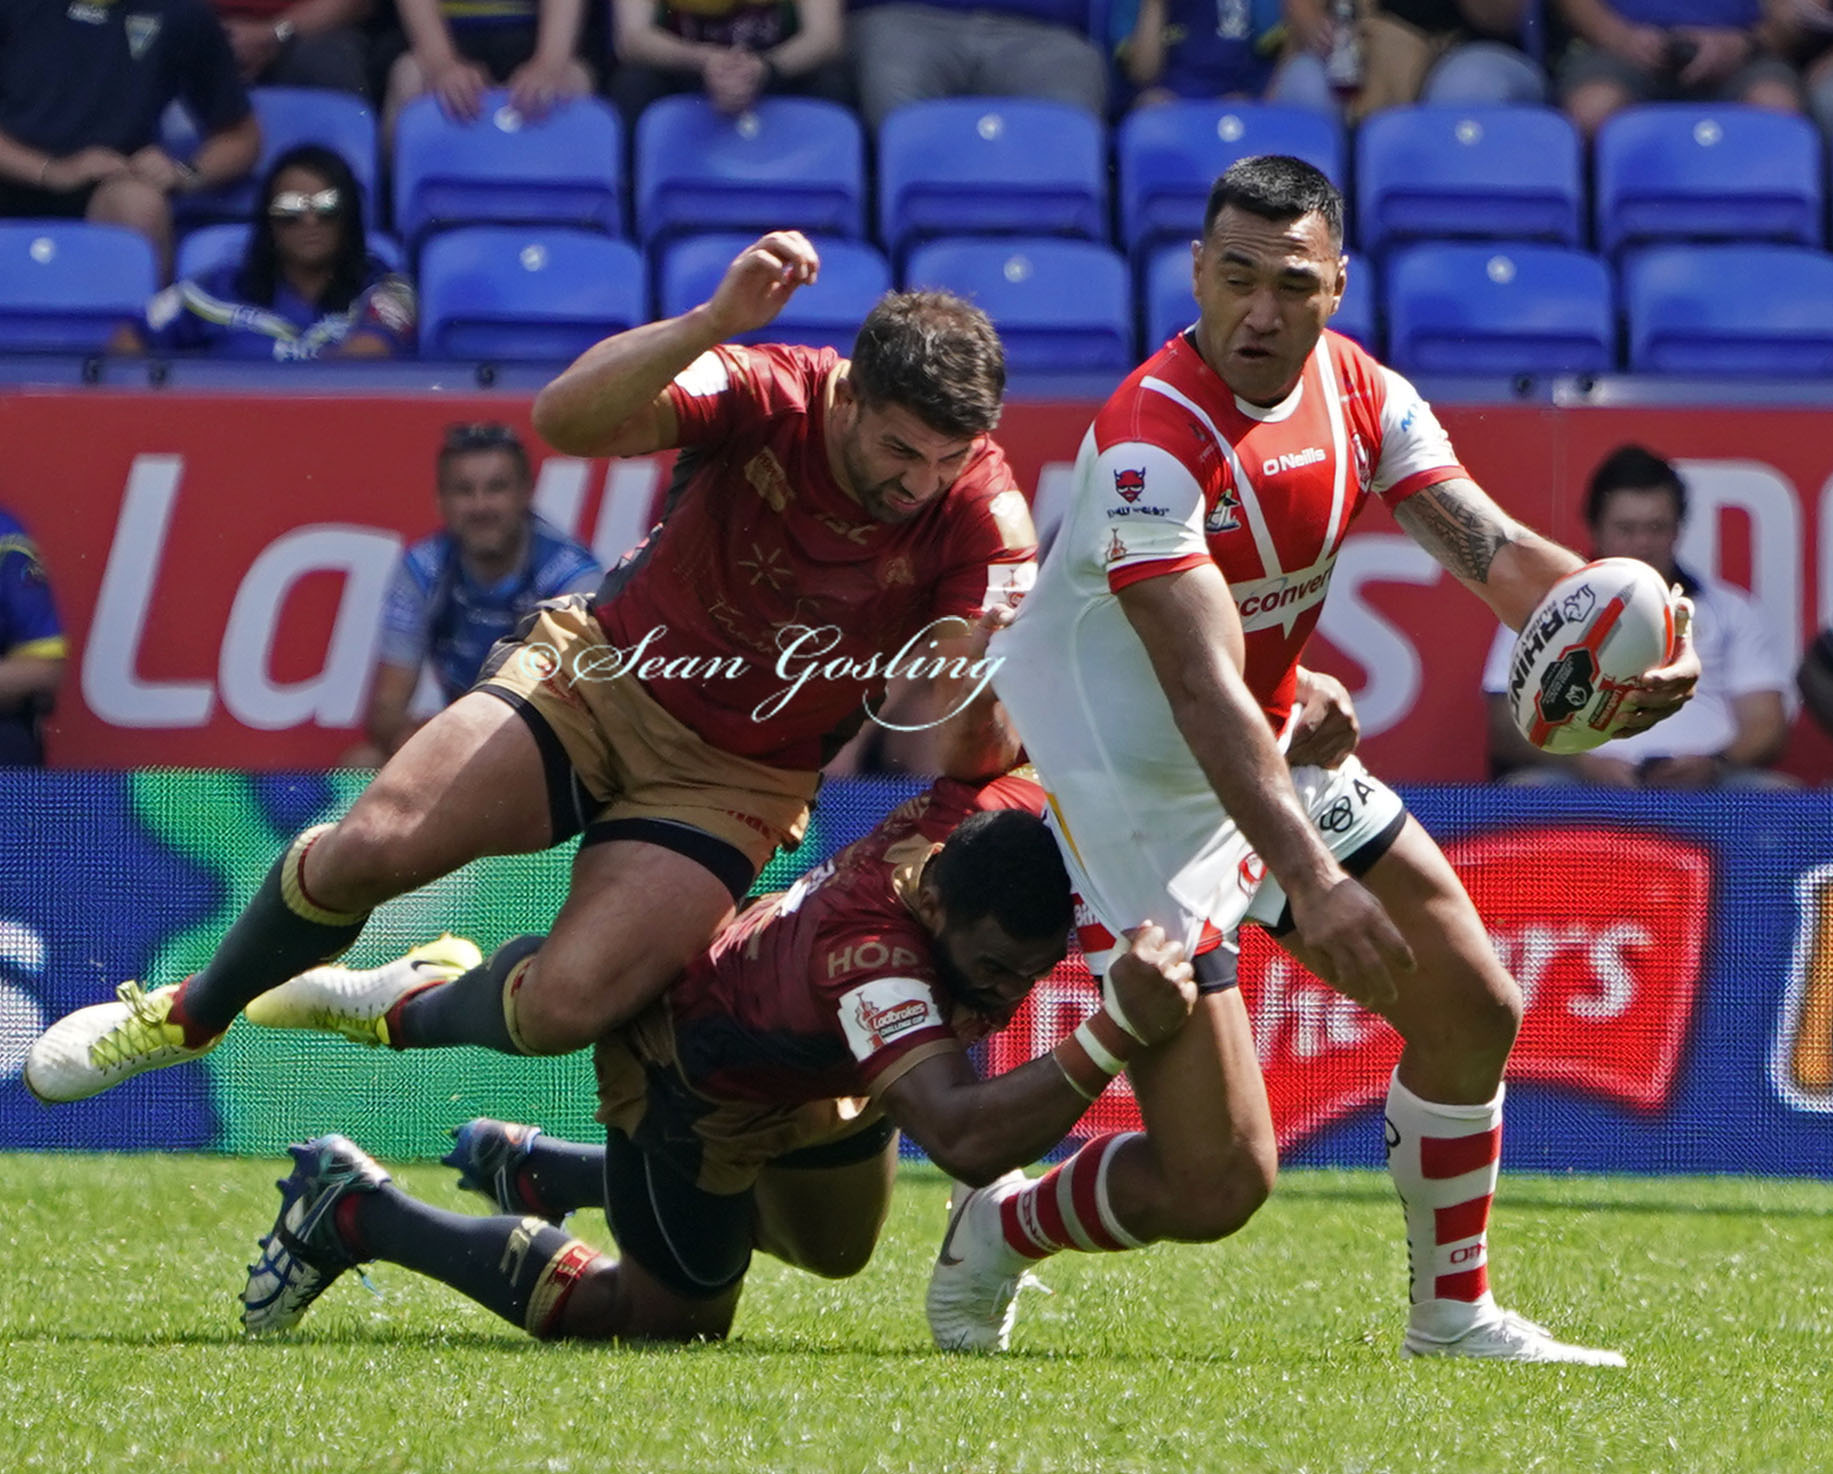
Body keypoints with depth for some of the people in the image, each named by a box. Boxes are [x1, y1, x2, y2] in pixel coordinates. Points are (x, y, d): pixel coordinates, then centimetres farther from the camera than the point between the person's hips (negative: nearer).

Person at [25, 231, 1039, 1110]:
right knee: (369, 848, -17)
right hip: (603, 675, 0)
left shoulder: (980, 515, -21)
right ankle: (191, 1015, 15)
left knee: (562, 1006, -22)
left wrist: (977, 701, -48)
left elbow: (967, 757, -24)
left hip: (733, 779, 0)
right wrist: (715, 323, -50)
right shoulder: (770, 397, -22)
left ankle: (411, 1013, 16)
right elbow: (565, 417, -36)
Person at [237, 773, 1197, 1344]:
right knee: (667, 1310, 8)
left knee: (835, 1248, 33)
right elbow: (963, 1138, -63)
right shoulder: (870, 954, -50)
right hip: (691, 1058, -9)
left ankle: (529, 1170, 46)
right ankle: (352, 1212, 18)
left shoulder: (1007, 809, -31)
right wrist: (1116, 1030, -72)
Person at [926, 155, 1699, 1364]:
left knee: (1474, 1007, 10)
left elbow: (1490, 543, -13)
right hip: (1137, 782, -8)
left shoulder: (1361, 393, -4)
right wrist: (1312, 880, -46)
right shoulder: (1150, 443, -28)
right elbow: (1205, 691, -36)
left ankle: (1453, 1317, 28)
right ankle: (994, 1235, 17)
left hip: (1279, 754, 8)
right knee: (1218, 1182, -12)